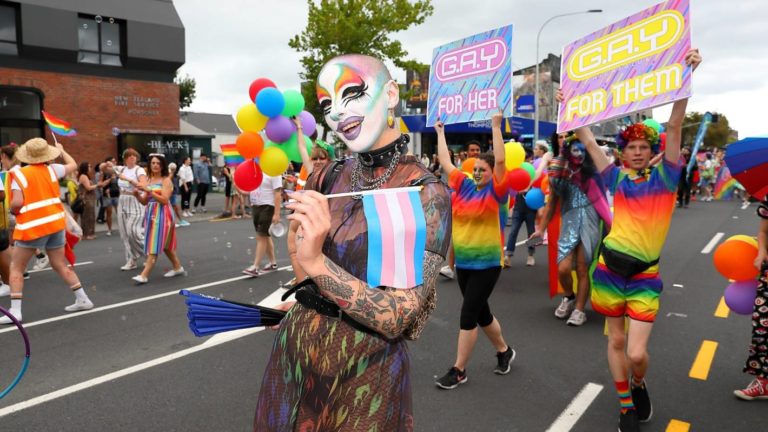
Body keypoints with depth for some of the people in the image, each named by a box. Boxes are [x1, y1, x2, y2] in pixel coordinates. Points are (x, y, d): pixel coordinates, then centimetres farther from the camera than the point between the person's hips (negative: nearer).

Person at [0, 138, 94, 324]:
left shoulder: (19, 174, -7)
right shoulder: (51, 169, 5)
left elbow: (17, 203, -15)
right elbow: (73, 165, 24)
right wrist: (61, 150, 38)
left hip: (32, 227, -5)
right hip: (55, 223, 5)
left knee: (16, 268, 7)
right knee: (60, 265, 15)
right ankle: (83, 299, 16)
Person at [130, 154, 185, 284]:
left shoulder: (166, 180, -6)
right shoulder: (149, 180, 14)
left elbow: (164, 200, -17)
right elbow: (145, 202, 14)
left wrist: (149, 191, -23)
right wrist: (137, 195, -6)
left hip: (162, 215, -8)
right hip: (151, 214, 8)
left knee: (155, 245, -9)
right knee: (164, 244, 15)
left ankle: (144, 275, -12)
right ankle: (178, 268, 28)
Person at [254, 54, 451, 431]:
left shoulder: (425, 194, -17)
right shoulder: (328, 178, -3)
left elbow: (397, 319, -22)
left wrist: (317, 263, -31)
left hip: (364, 374, -4)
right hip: (292, 354, 5)